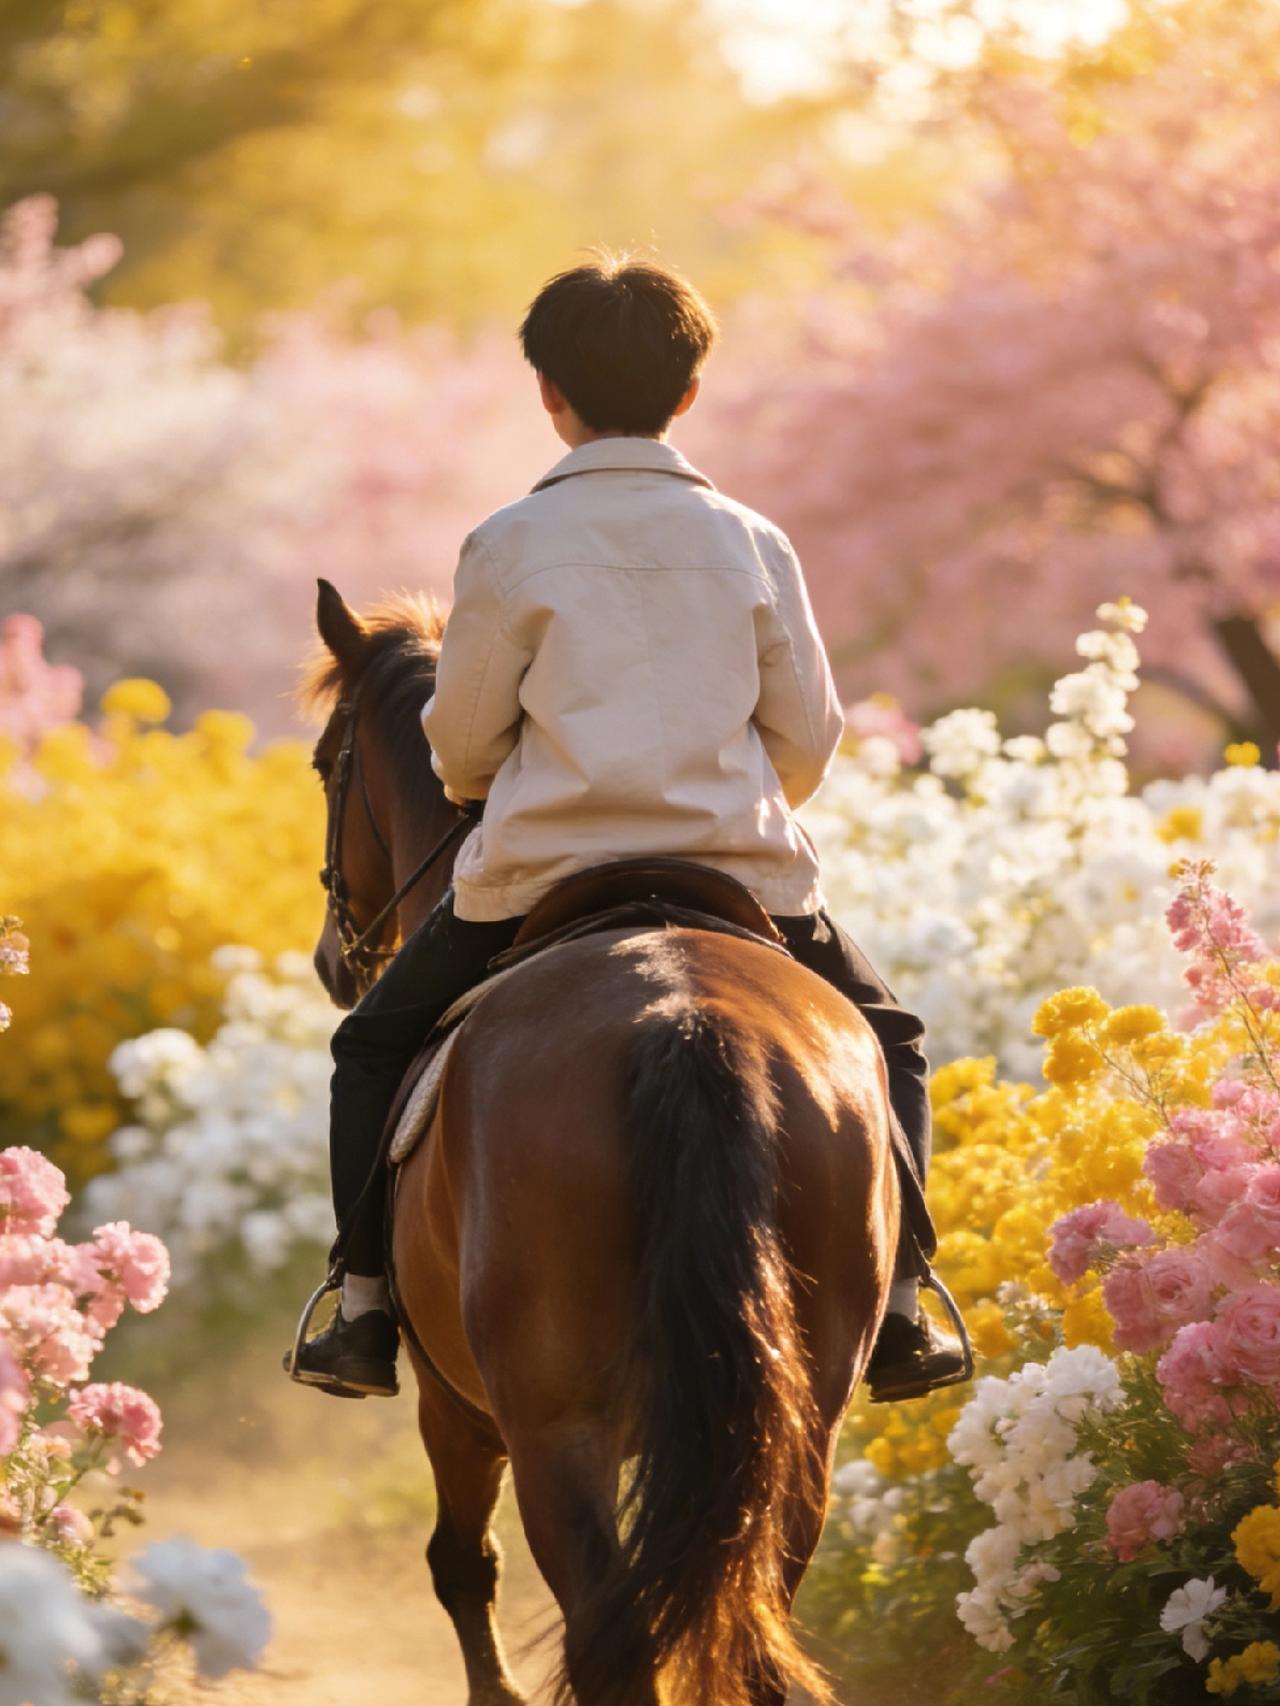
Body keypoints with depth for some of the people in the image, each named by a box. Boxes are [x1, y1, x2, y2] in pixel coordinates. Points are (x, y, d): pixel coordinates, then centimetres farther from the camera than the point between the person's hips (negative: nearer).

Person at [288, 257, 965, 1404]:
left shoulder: (510, 545, -5)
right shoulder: (751, 543, 2)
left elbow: (459, 740, 1)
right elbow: (810, 738, 7)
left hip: (540, 877, -1)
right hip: (741, 875, 1)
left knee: (377, 1046, 21)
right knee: (886, 1041, 23)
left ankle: (368, 1308, 11)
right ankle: (892, 1302, 9)